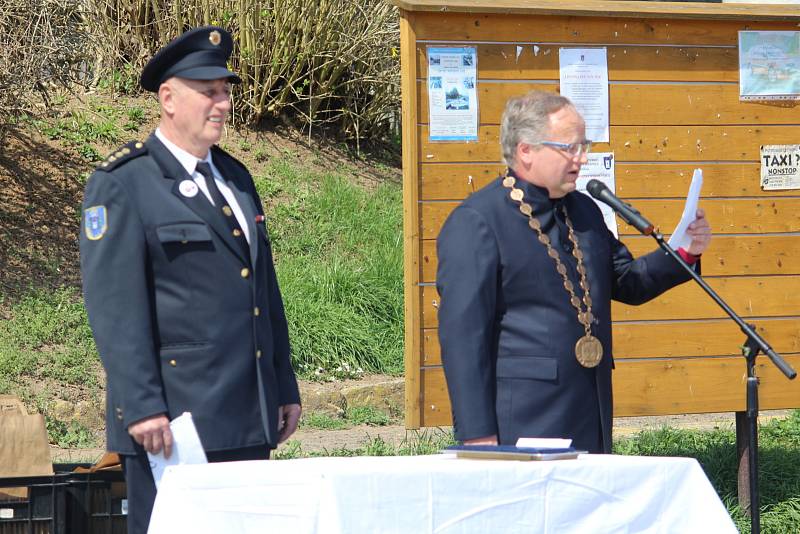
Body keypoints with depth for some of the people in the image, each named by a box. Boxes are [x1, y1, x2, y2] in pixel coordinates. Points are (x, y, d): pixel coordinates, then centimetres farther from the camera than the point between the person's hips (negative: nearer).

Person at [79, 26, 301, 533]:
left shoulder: (235, 178, 17)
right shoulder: (122, 186, -6)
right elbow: (113, 305, -13)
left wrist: (286, 389, 17)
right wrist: (141, 408, -20)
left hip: (249, 416, 7)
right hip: (171, 418, -7)